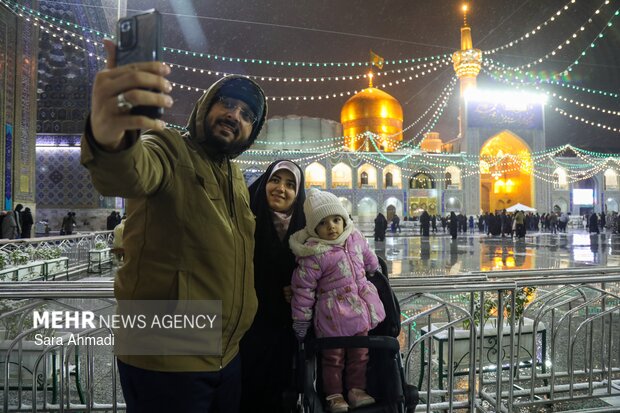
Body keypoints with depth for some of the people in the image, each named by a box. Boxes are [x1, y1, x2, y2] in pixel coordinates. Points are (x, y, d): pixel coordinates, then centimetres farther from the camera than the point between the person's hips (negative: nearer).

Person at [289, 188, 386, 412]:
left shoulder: (355, 238, -4)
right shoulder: (313, 254, -20)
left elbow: (369, 260, 17)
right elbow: (303, 288, -15)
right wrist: (301, 319, -11)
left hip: (360, 310, 6)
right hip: (333, 315, -5)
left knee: (360, 353, 18)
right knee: (334, 357, 12)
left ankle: (357, 390, 36)